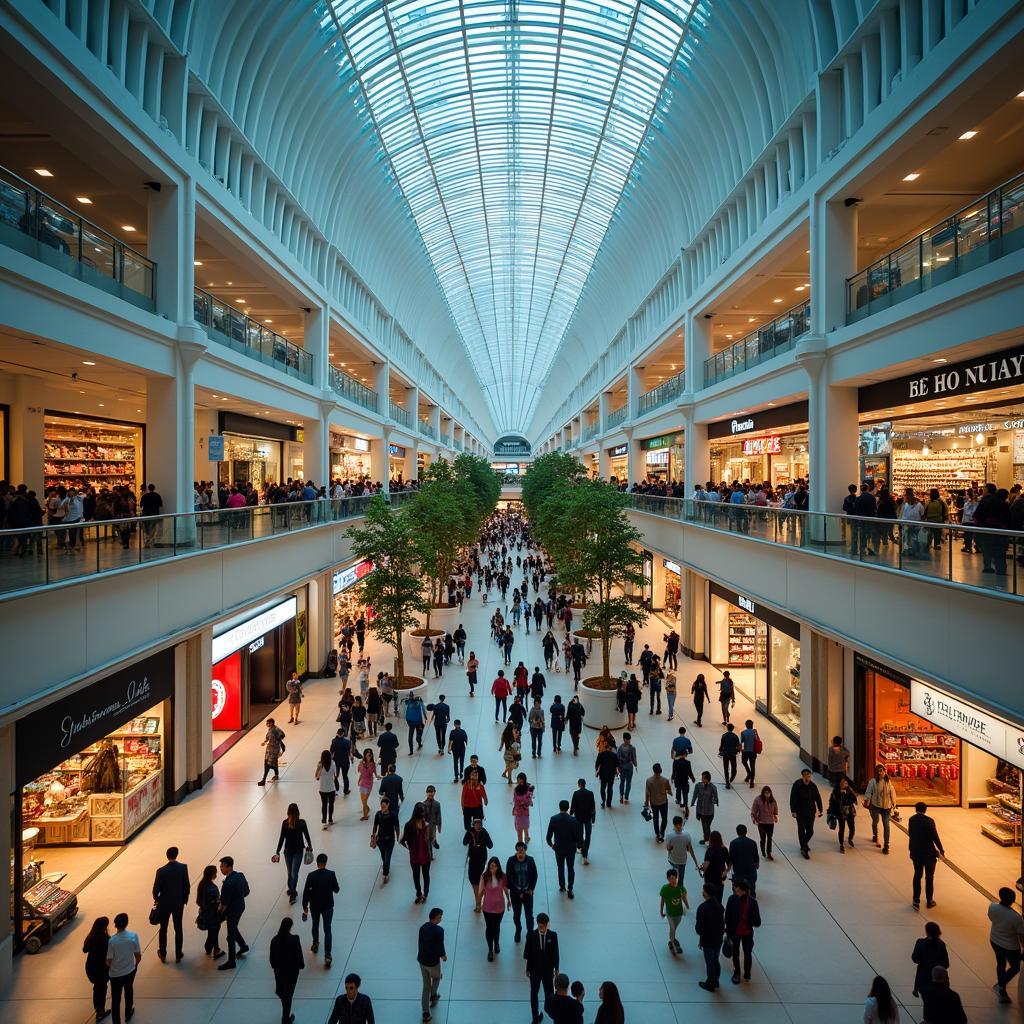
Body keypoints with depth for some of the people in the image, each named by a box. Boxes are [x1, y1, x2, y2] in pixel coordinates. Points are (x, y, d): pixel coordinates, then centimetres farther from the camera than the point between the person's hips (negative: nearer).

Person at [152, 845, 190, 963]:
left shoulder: (161, 871, -20)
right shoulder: (183, 867, -14)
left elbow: (156, 889, -12)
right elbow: (187, 886, -8)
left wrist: (156, 899, 10)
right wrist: (185, 899, 9)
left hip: (164, 904, -1)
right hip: (178, 903, 1)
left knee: (163, 929, 19)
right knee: (178, 929, 15)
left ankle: (163, 955, 32)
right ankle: (178, 956, 24)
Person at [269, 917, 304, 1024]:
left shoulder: (274, 940, -14)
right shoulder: (294, 940, -24)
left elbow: (272, 957, -3)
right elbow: (298, 955, -15)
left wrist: (274, 966, 15)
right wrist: (301, 965, 4)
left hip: (279, 970, 3)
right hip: (291, 970, -3)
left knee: (280, 991, 28)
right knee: (288, 993, 12)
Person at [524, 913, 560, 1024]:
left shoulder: (553, 935, -13)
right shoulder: (531, 935, -15)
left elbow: (555, 952, -4)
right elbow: (528, 953, -7)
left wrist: (556, 968, 2)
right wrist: (528, 968, -3)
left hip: (548, 969, 0)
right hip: (535, 969, 0)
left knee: (549, 992, 9)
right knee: (534, 993, 12)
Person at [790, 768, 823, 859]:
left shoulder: (813, 786, -5)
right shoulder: (797, 785, -13)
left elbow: (818, 798, 4)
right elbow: (792, 799, -12)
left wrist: (819, 810, 3)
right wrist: (793, 810, -15)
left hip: (811, 812, 3)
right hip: (800, 812, -3)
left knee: (810, 831, 7)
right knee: (801, 830, 2)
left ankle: (804, 844, 34)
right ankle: (804, 849, 14)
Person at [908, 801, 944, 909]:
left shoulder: (911, 819, -3)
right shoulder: (929, 821, -16)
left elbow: (910, 835, 3)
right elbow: (935, 837, -16)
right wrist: (941, 851, -4)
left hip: (916, 853, 3)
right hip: (929, 853, -3)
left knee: (917, 876, 16)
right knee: (929, 877, 14)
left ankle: (916, 901, 15)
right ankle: (929, 901, 25)